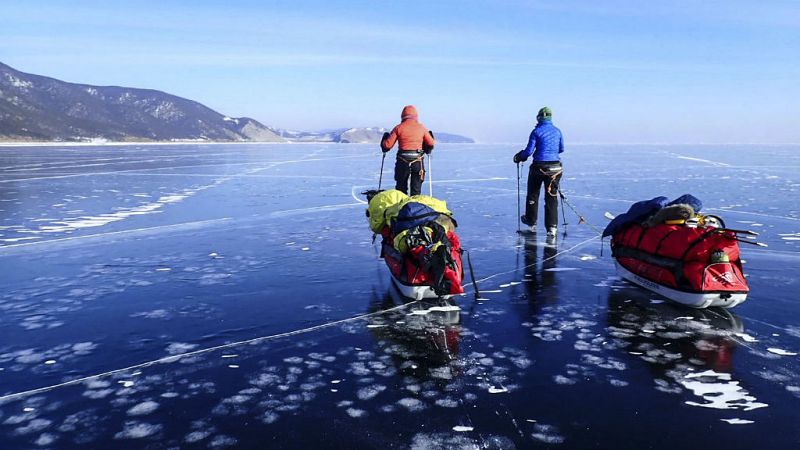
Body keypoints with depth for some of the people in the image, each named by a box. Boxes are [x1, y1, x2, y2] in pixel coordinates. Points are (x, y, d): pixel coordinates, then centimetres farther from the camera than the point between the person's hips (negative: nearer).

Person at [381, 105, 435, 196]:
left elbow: (387, 145, 0)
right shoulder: (421, 127, 3)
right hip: (418, 161, 1)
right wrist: (427, 149, 23)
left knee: (401, 188, 12)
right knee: (416, 189, 7)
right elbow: (431, 143, 2)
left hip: (403, 161, 0)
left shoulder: (398, 128, -1)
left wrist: (384, 139, 22)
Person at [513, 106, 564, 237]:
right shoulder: (557, 131, 6)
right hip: (555, 167, 3)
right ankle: (552, 227, 0)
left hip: (539, 166, -3)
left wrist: (519, 157, 9)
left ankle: (531, 221, 30)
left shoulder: (537, 131, -7)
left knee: (533, 194, 16)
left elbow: (529, 151, -9)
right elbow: (561, 149, 17)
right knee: (551, 197, 6)